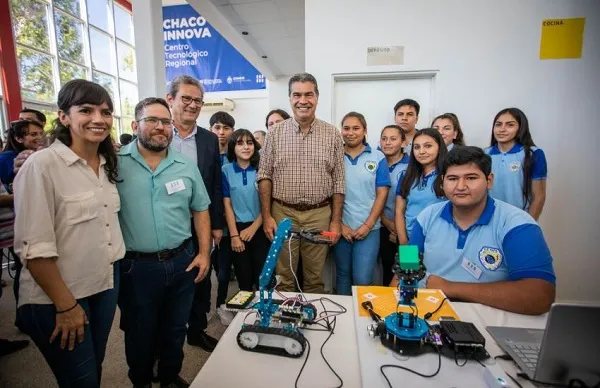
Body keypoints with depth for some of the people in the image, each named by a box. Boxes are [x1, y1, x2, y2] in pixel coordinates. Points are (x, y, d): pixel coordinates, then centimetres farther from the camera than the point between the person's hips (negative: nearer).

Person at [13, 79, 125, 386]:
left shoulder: (106, 164, 4)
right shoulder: (42, 164, -18)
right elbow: (33, 247, -19)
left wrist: (114, 271, 11)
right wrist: (66, 304, -15)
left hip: (106, 285, 6)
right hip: (57, 299, -6)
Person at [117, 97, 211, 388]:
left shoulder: (186, 166, 2)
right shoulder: (115, 163, -7)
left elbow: (200, 210, 7)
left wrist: (204, 252, 2)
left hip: (182, 261, 3)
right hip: (135, 266, -2)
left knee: (175, 328, 21)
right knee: (139, 332, 19)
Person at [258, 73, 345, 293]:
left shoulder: (332, 135, 1)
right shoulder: (275, 133, 1)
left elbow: (338, 181, 2)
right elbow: (264, 176, 1)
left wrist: (336, 221, -1)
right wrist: (266, 216, -4)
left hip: (319, 214, 1)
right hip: (282, 213, 0)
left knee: (315, 278, 14)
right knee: (283, 277, 12)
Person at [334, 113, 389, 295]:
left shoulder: (378, 157, 2)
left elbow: (382, 193, -1)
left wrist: (368, 225, -8)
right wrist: (339, 224, -5)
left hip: (368, 228, -1)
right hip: (341, 228, 1)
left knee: (362, 279, -2)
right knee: (342, 275, 14)